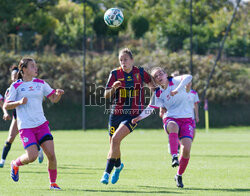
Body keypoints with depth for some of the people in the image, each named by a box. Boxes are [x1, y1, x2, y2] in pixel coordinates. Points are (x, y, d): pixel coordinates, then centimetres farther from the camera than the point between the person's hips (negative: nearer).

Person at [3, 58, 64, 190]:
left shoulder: (40, 83, 11)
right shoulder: (16, 86, 0)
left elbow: (54, 99, 14)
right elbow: (6, 106, 0)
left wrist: (58, 94, -9)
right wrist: (19, 102, -17)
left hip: (41, 124, 4)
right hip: (25, 127, -4)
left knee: (51, 154, -9)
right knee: (32, 156, -16)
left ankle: (53, 183, 7)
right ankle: (15, 164, 17)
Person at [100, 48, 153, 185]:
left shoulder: (140, 72, 1)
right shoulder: (115, 73, 0)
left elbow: (151, 83, 18)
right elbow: (106, 95, -1)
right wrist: (113, 88, -21)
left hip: (134, 114, -3)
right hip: (117, 112, 3)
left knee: (116, 139, -22)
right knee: (113, 143, 9)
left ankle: (107, 172, -16)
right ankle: (118, 165, 43)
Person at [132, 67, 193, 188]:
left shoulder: (175, 81, 0)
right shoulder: (158, 94, 10)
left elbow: (188, 78, -18)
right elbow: (150, 108, 13)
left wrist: (177, 90, -31)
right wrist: (140, 117, -5)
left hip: (187, 119, -1)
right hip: (171, 119, 1)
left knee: (186, 149, -16)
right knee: (173, 126, -40)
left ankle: (179, 176, 7)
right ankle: (174, 157, -49)